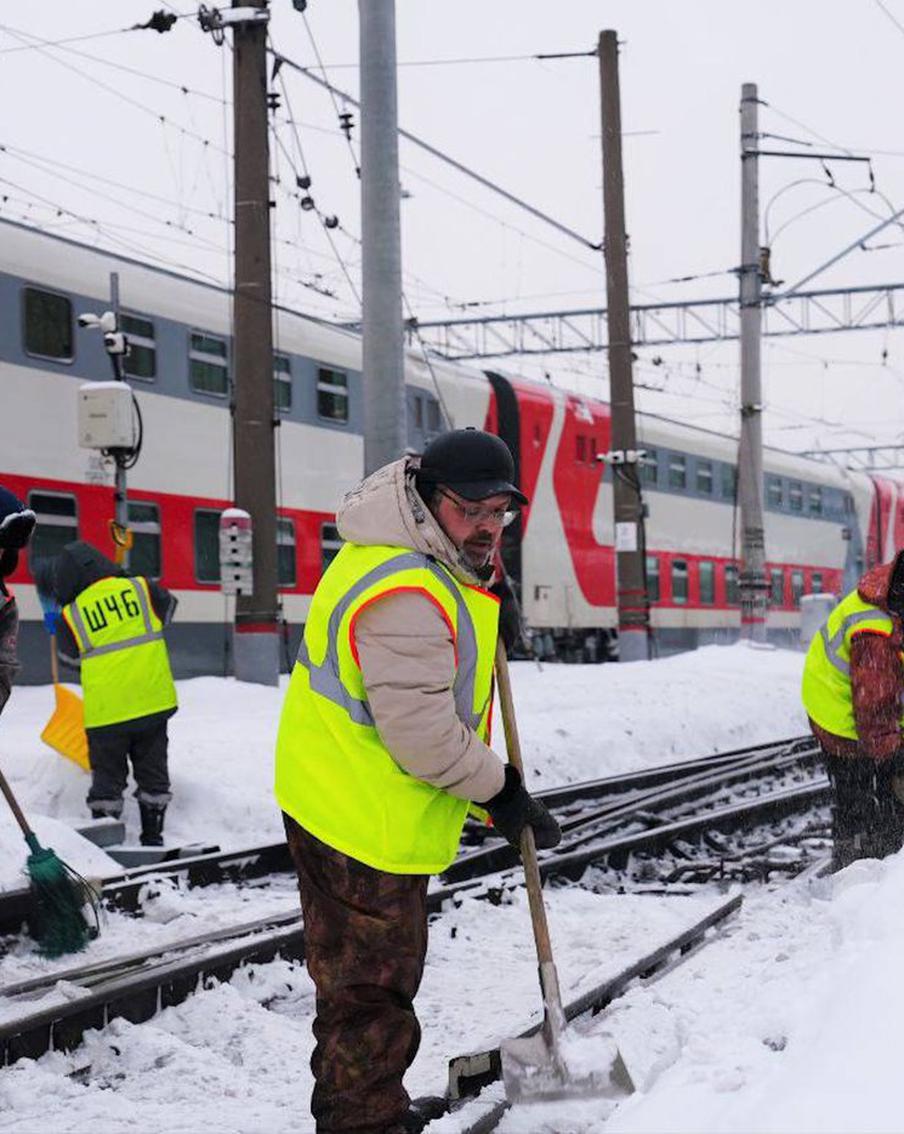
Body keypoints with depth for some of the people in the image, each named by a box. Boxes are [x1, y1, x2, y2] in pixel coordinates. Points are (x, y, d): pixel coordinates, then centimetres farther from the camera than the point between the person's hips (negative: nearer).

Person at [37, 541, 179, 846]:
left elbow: (69, 655, 9)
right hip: (153, 703, 2)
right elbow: (168, 607, 18)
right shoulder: (140, 589, -2)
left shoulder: (71, 616, -6)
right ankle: (152, 835, 21)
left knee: (107, 777, 10)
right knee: (152, 773, 16)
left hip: (106, 712, -2)